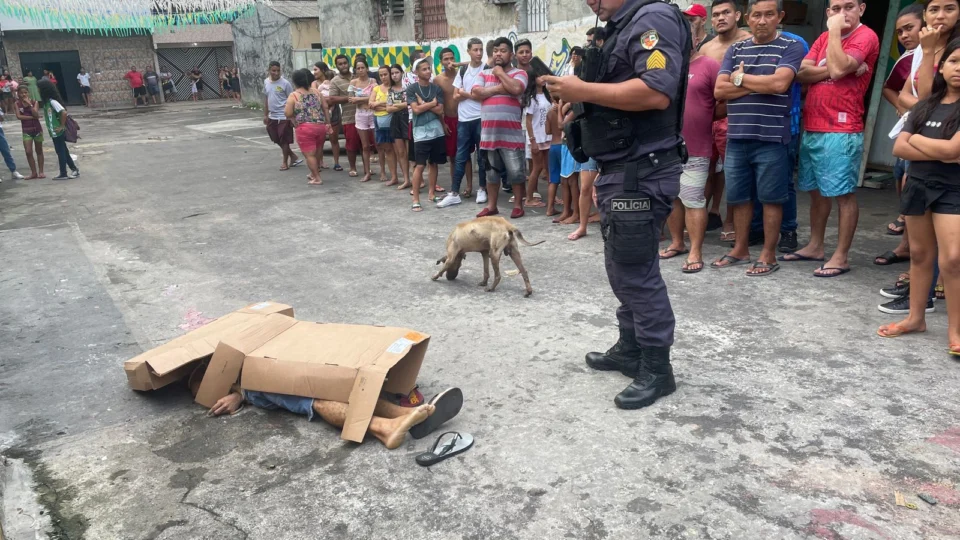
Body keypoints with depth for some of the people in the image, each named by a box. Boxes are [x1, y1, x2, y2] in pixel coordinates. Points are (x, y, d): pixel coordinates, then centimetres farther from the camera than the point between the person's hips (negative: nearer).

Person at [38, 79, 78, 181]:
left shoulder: (52, 101, -16)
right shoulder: (46, 101, 11)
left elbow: (64, 112, -26)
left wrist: (62, 126, -19)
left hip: (58, 132, -9)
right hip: (54, 133, 9)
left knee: (61, 152, 0)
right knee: (63, 152, 13)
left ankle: (63, 174, 7)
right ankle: (74, 169, 19)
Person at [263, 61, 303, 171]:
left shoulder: (285, 83, -11)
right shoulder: (266, 82, 7)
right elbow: (266, 99, 16)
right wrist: (265, 115, 14)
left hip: (284, 117, -7)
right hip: (272, 117, 7)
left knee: (284, 140, 0)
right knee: (277, 140, 13)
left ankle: (285, 162, 13)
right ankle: (293, 156, 26)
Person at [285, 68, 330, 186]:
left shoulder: (293, 95, -2)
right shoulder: (316, 92, 13)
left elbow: (288, 114, -5)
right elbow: (325, 109, 13)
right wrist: (328, 123, 19)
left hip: (305, 128, -5)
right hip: (321, 126, 6)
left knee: (309, 154, 1)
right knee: (317, 153, 18)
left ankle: (317, 178, 0)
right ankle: (314, 174, 31)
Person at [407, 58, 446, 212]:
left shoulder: (437, 88, 7)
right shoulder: (412, 89, -1)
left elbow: (440, 111, -1)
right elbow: (416, 110, -11)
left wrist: (423, 103, -7)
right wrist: (432, 103, -5)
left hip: (436, 130, 4)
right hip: (421, 132, -4)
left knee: (434, 163, 9)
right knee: (420, 165, -7)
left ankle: (431, 193, 22)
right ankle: (415, 200, -3)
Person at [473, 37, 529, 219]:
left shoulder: (519, 73, 2)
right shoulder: (484, 74, 13)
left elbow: (516, 89, -20)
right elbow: (475, 93, -2)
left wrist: (500, 73, -5)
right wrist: (497, 89, -10)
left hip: (511, 133, -4)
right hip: (488, 132, 4)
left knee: (515, 171, 0)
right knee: (492, 171, 12)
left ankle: (518, 205, 11)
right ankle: (491, 206, 20)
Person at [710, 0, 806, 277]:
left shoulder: (791, 47, 0)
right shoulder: (735, 50, 12)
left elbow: (779, 83, -17)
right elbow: (720, 90, 0)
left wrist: (741, 78, -5)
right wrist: (759, 84, -9)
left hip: (771, 138, -4)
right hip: (736, 137, 4)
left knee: (771, 198, 4)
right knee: (738, 197, 11)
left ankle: (768, 255, 14)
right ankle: (740, 249, 25)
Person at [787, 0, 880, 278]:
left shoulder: (866, 37, -5)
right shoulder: (824, 37, 17)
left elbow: (838, 68, -21)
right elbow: (802, 73, 4)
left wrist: (835, 31, -11)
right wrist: (832, 69, -13)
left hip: (842, 131, -8)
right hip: (811, 128, 8)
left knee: (844, 194, -3)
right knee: (816, 191, 15)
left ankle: (841, 256, 1)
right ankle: (815, 246, 26)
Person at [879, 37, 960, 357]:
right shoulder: (925, 105, 8)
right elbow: (899, 148, -1)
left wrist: (916, 139, -4)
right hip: (917, 184, 5)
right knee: (919, 254, 12)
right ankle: (915, 318, 22)